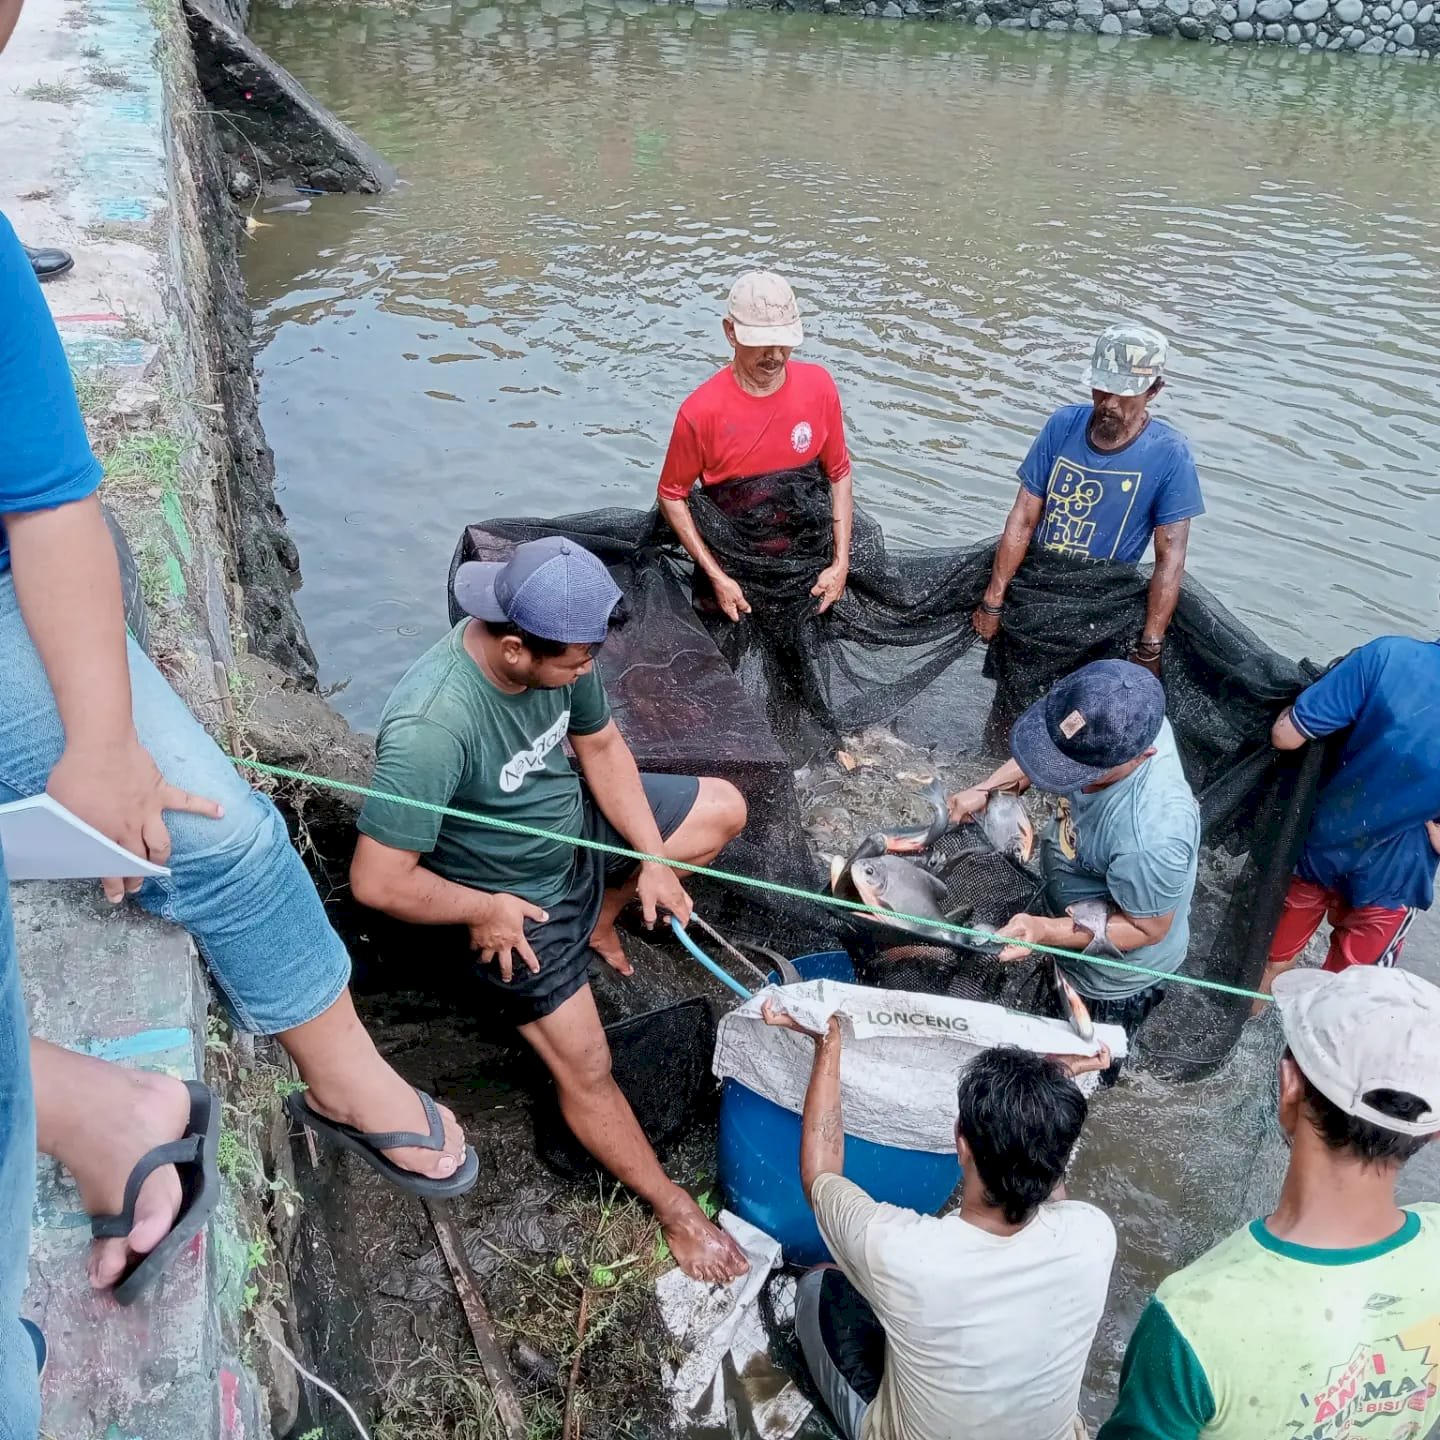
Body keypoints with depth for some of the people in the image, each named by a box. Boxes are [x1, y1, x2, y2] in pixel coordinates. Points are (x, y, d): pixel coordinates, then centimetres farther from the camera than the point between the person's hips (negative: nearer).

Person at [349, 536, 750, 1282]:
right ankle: (677, 1211, 19)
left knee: (723, 809, 9)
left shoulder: (558, 651, -19)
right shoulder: (432, 727, -40)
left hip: (576, 822, 7)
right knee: (585, 1071, -4)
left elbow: (601, 746, -2)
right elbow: (378, 881, -33)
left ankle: (596, 919, 22)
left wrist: (653, 861, -7)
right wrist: (484, 910, -19)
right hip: (515, 900, -6)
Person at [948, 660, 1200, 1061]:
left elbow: (1147, 929, -30)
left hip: (1116, 976, -6)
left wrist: (1045, 931, -38)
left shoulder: (1151, 837, -49)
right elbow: (1051, 746, -3)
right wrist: (986, 789, -9)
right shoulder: (1118, 723, -27)